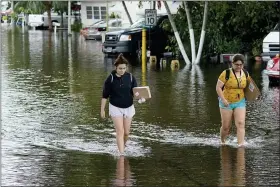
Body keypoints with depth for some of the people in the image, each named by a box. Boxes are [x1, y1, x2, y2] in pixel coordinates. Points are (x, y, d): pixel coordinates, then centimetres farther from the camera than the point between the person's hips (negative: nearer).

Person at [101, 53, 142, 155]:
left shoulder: (130, 77, -5)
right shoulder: (110, 78, -11)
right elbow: (105, 95, -4)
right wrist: (102, 109, -2)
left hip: (128, 108, 3)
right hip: (115, 108, -3)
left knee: (126, 132, 10)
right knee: (120, 132, -10)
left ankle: (123, 146, 37)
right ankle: (121, 154, -9)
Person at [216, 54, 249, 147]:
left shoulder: (245, 74, 3)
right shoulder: (226, 74, -12)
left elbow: (246, 86, 20)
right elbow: (218, 87, -11)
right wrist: (223, 100, -20)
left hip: (240, 102, 3)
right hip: (227, 103, -3)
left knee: (241, 123, -13)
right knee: (226, 126, 3)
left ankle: (241, 144, -18)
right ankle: (222, 142, 29)